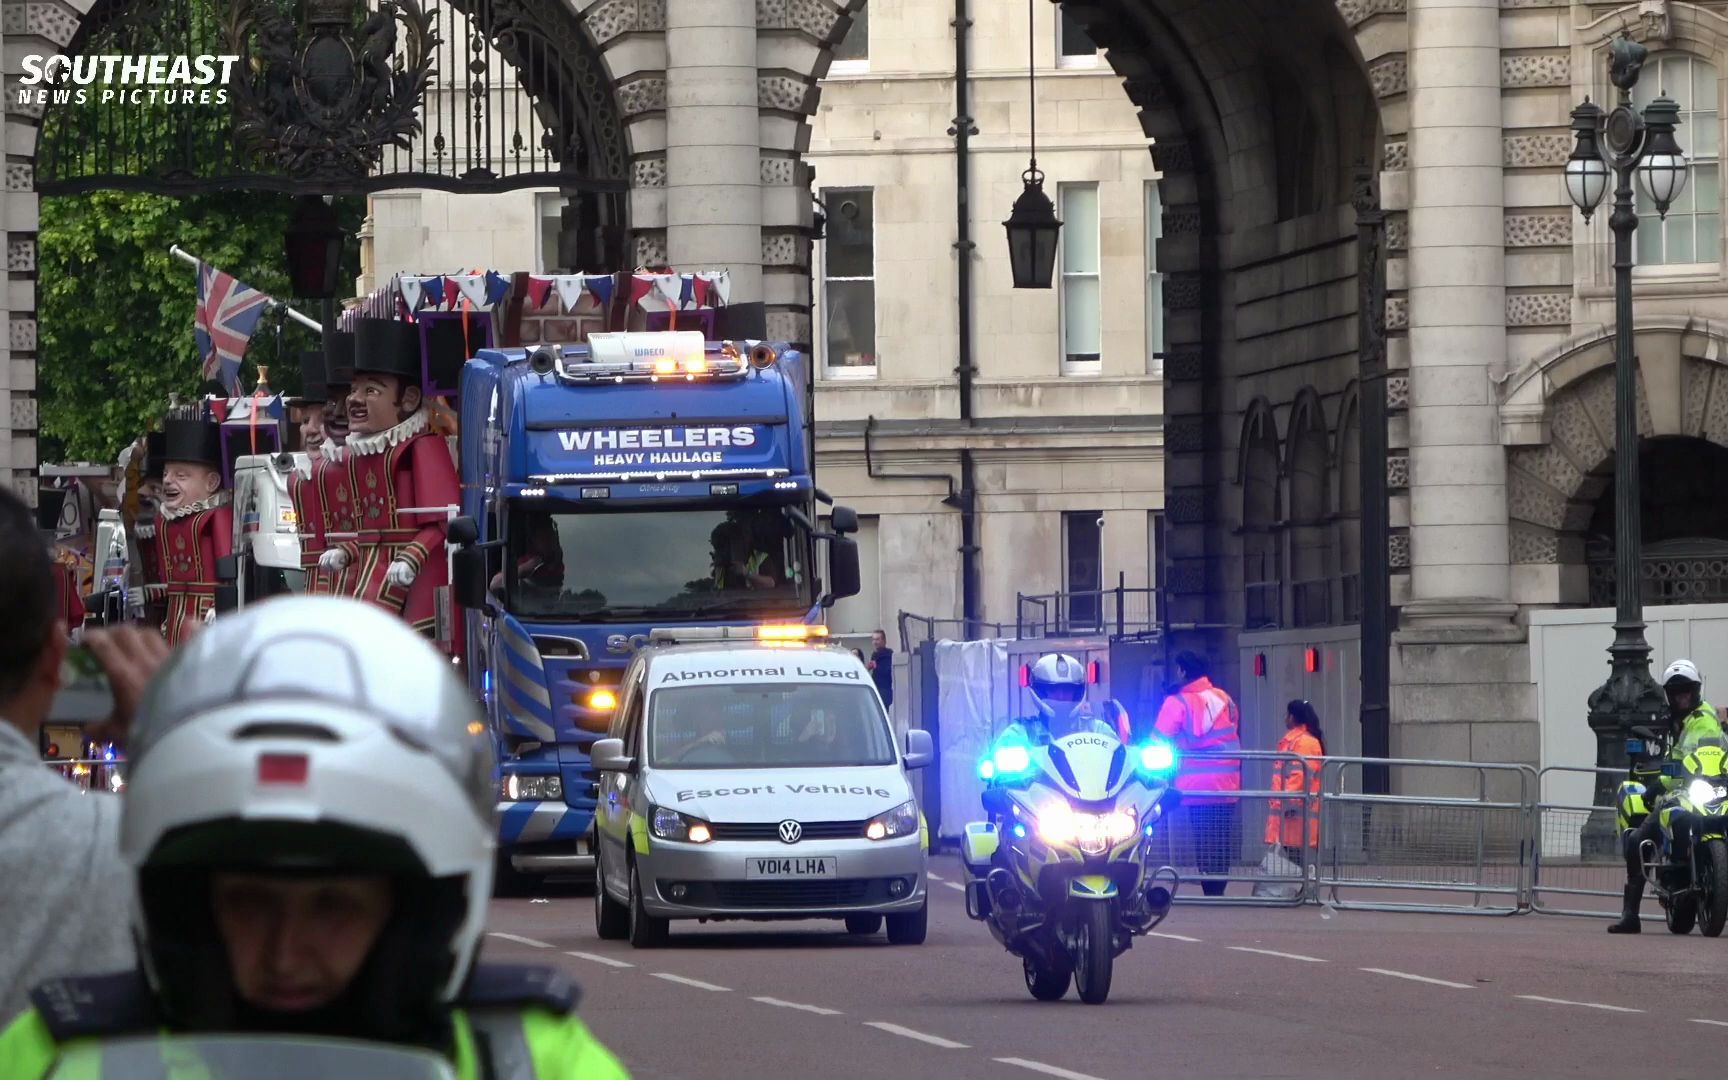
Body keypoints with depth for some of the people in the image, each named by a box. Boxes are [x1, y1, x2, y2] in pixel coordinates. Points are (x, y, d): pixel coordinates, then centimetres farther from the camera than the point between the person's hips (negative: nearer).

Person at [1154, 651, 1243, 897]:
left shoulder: (1178, 702, -6)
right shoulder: (1225, 699, 10)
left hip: (1197, 785, -4)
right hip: (1228, 784, 4)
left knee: (1204, 841, -1)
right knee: (1222, 840, 8)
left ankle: (1210, 891, -4)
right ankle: (1218, 890, 7)